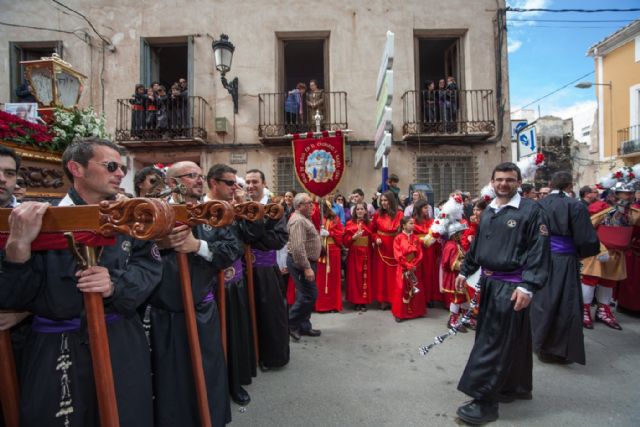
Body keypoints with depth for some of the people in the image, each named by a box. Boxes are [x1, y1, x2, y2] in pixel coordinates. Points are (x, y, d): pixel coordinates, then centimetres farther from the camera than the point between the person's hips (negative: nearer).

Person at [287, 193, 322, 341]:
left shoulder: (304, 218, 15)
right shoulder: (298, 220, -19)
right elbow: (298, 247, -27)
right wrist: (306, 267, -27)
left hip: (305, 261, 10)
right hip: (301, 262, -10)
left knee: (305, 295, 14)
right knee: (309, 295, -6)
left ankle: (303, 326, 23)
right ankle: (290, 324, 7)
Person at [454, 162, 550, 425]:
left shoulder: (531, 210, -9)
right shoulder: (488, 211, 11)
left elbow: (539, 251, -15)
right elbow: (476, 244, 18)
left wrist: (528, 286, -23)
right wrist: (465, 271, 16)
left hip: (511, 285, -7)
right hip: (489, 282, 7)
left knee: (494, 342, -4)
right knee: (511, 339, 19)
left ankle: (484, 401, 6)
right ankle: (516, 387, 36)